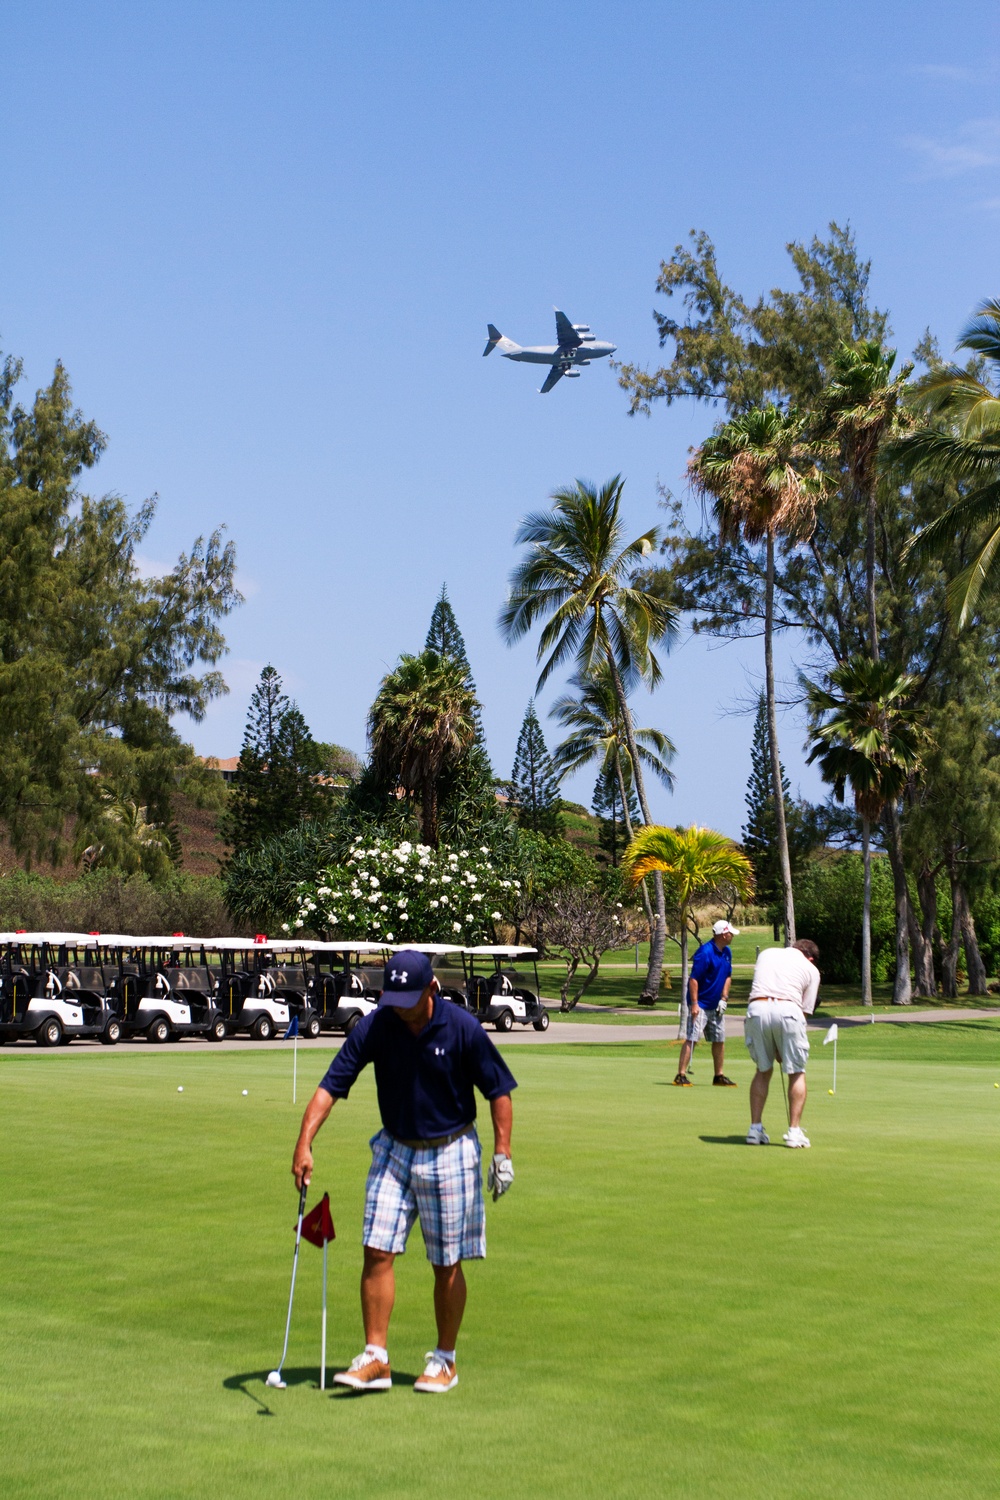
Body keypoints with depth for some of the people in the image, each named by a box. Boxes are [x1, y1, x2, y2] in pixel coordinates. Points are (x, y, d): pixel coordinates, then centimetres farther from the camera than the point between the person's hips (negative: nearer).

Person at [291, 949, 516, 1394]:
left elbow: (498, 1089, -5)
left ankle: (445, 1360, 18)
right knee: (377, 1252, -4)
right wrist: (304, 1144, -24)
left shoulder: (462, 1028, -16)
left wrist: (502, 1152, -10)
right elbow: (330, 1086, -13)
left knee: (447, 1264, 4)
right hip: (394, 1151, 3)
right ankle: (375, 1358, 4)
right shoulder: (373, 1028, -11)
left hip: (450, 1153, -2)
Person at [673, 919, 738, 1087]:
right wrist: (694, 1004, -22)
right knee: (691, 1039, -11)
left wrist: (723, 998, 5)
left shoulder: (726, 952, 8)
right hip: (700, 1005, -8)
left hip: (716, 1006, 8)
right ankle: (681, 1075, -10)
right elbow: (693, 979, -19)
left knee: (719, 1040, 10)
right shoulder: (705, 952, -18)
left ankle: (719, 1076, 19)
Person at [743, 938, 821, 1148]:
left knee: (763, 1070, 19)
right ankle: (794, 1131, 7)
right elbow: (806, 1010, 15)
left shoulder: (767, 954, 28)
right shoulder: (811, 969, 19)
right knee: (797, 1073, 12)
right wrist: (782, 1048, 19)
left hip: (757, 1008, 3)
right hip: (787, 1009, -3)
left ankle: (755, 1128, 16)